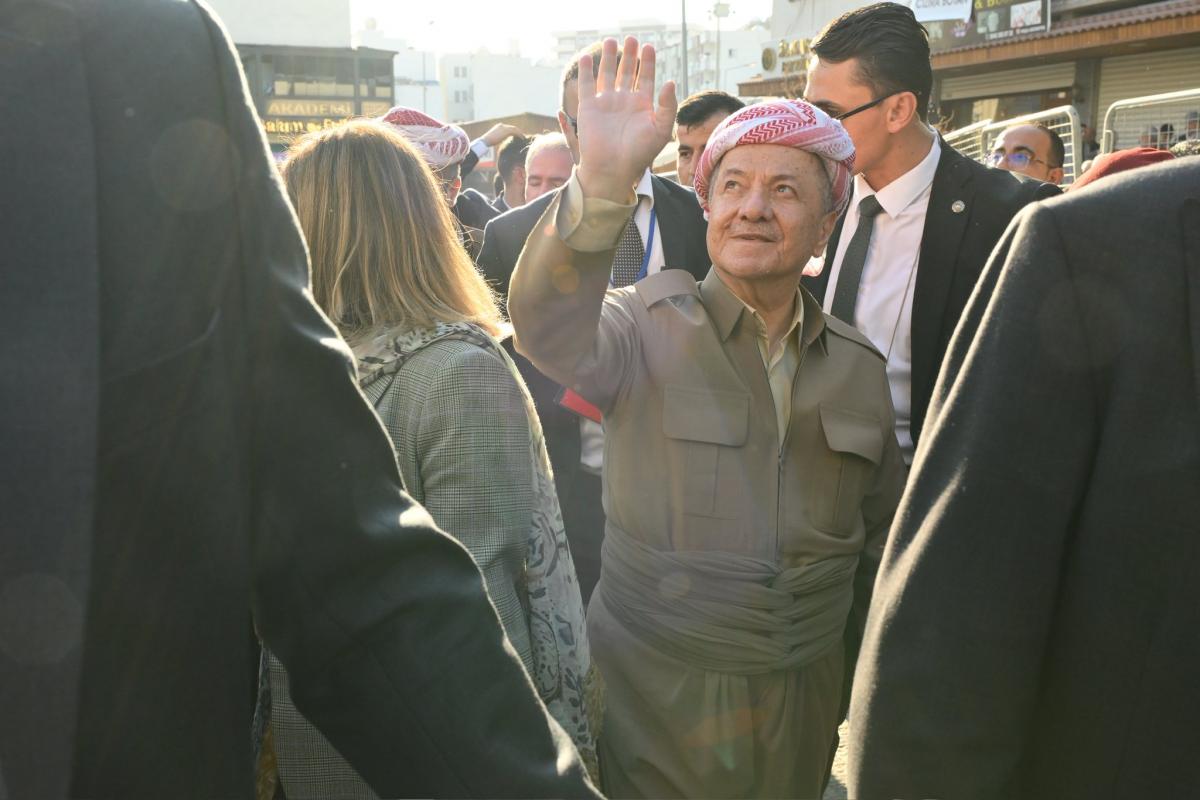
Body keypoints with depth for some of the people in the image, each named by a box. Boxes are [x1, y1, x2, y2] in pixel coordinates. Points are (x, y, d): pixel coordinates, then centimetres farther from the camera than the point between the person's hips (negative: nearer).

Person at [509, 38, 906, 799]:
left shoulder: (858, 366, 2)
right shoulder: (649, 328, -10)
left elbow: (882, 540, 11)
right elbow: (550, 325, -32)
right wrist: (603, 184, -47)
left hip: (803, 708, 4)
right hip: (655, 705, -3)